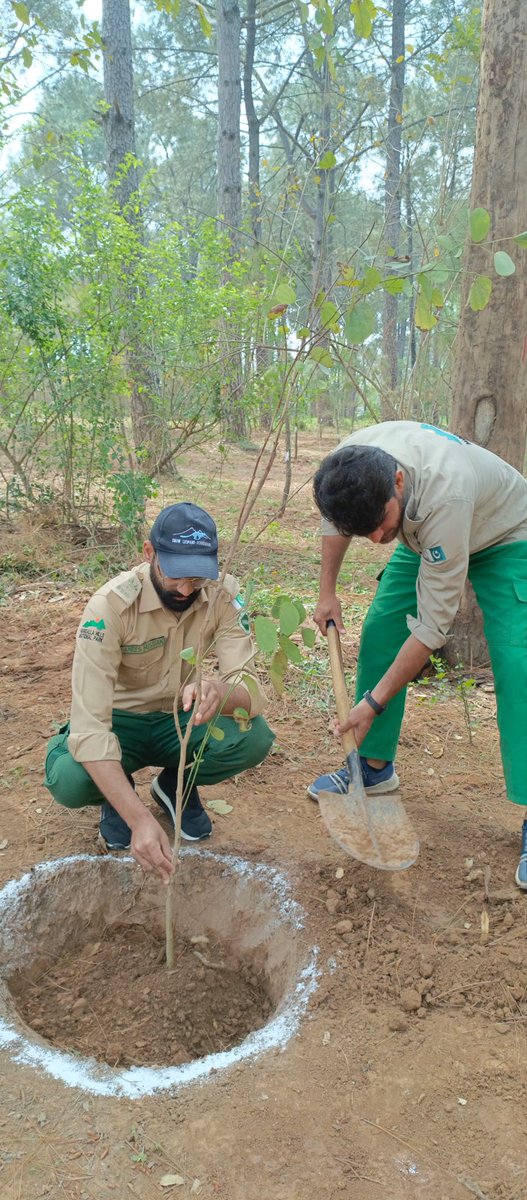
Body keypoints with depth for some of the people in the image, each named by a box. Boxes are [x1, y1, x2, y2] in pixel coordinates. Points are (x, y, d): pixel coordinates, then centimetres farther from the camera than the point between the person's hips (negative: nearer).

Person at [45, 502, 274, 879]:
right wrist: (140, 819, -46)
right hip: (119, 721, -2)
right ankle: (117, 798, 6)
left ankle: (177, 783, 6)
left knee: (255, 738, -27)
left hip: (180, 718, 3)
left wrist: (221, 692, -52)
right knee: (68, 782, -33)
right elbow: (89, 724, -35)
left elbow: (251, 688, -25)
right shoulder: (111, 606, -29)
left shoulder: (223, 594, -19)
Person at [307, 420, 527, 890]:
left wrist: (373, 702, -30)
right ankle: (376, 766, 16)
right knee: (379, 632, -1)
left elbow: (434, 624, -37)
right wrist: (327, 592, 6)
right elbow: (337, 519, 0)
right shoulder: (348, 462, -28)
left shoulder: (444, 492, -45)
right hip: (426, 536, 6)